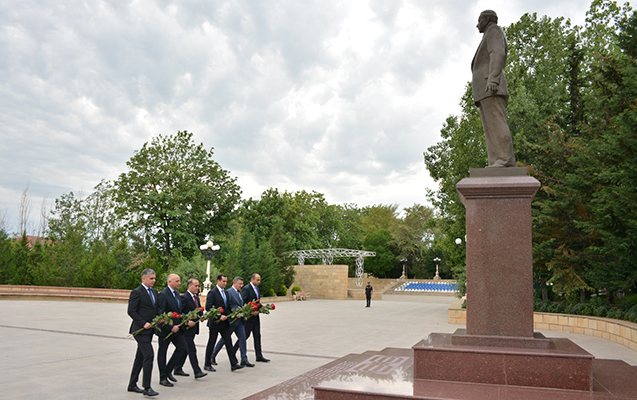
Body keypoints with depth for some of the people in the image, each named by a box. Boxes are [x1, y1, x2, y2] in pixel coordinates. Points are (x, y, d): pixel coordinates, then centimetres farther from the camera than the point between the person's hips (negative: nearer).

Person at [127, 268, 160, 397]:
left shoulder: (154, 292, 15)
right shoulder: (136, 292, -10)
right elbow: (131, 311, -14)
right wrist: (143, 323, -19)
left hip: (149, 329, 8)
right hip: (140, 330, -8)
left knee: (140, 357, 14)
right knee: (149, 355, -14)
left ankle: (132, 385, 25)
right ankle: (146, 387, -8)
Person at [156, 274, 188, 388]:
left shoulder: (177, 294, 12)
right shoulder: (163, 295, -15)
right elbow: (160, 314, -19)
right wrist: (171, 327, -20)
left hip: (176, 328, 7)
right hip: (165, 329, -7)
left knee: (183, 348, -2)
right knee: (162, 353, 6)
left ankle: (168, 370, 16)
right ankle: (163, 378, 17)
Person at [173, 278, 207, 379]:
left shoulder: (196, 297, 13)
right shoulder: (184, 297, -14)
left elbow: (199, 309, 22)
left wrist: (201, 315, 2)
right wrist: (187, 322, -24)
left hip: (194, 327, 9)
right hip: (187, 328, -9)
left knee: (185, 349, 15)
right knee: (192, 350, -7)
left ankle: (178, 369, 25)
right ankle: (197, 372, -6)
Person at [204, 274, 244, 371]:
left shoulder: (225, 292, 13)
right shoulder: (212, 293, -12)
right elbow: (208, 307, -19)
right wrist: (219, 316, -22)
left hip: (224, 322, 7)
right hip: (215, 323, -7)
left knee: (229, 342, 2)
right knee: (211, 344, 6)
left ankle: (234, 364, 1)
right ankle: (207, 365, 20)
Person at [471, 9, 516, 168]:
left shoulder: (494, 30, 8)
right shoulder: (489, 47, 35)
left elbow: (498, 54, -11)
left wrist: (492, 80, -26)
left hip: (489, 86, -10)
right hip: (483, 92, 10)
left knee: (496, 124, -19)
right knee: (490, 127, -3)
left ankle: (505, 161, -27)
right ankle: (496, 163, -11)